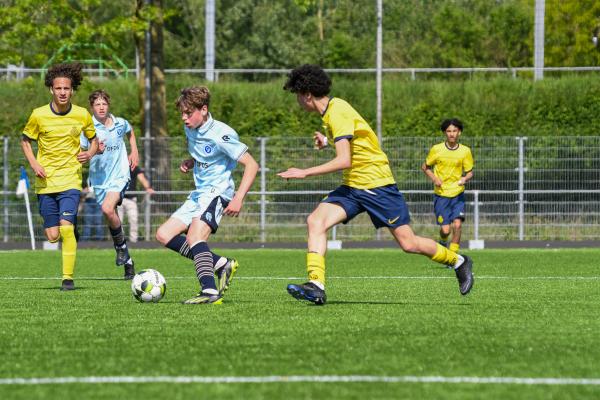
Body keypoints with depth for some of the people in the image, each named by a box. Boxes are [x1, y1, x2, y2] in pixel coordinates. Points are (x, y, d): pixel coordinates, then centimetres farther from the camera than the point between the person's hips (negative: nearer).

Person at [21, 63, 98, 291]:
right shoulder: (39, 115, -5)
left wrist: (90, 153, -8)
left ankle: (68, 277, -11)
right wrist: (33, 163, -6)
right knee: (52, 236, 1)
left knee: (66, 228, -18)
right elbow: (25, 141, 10)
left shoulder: (82, 115, -3)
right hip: (45, 182, 1)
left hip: (70, 180, -1)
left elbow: (94, 139, 14)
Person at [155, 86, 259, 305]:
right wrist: (190, 162, 5)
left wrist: (238, 198, -25)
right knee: (164, 235, 2)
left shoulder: (221, 134, -17)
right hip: (198, 194, 10)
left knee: (194, 236, -29)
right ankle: (220, 264, -1)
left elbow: (251, 165, -17)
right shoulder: (190, 129, 8)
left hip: (217, 192, -10)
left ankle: (210, 292, -36)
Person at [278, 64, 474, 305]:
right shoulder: (330, 110, 9)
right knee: (315, 221, -13)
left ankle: (458, 262, 20)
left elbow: (343, 161, -28)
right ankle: (316, 285, -22)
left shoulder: (338, 112, -20)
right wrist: (328, 140, 22)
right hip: (352, 186, 9)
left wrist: (305, 173, -26)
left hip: (377, 185, -9)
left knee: (408, 244, -4)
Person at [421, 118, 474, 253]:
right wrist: (434, 179, -10)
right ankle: (443, 242, 29)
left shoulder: (465, 151, -1)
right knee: (445, 230, -6)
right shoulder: (437, 149, -4)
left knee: (457, 225, -16)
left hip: (458, 194, 1)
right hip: (441, 195, -1)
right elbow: (425, 167, 8)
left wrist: (465, 178, -17)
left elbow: (470, 172, 7)